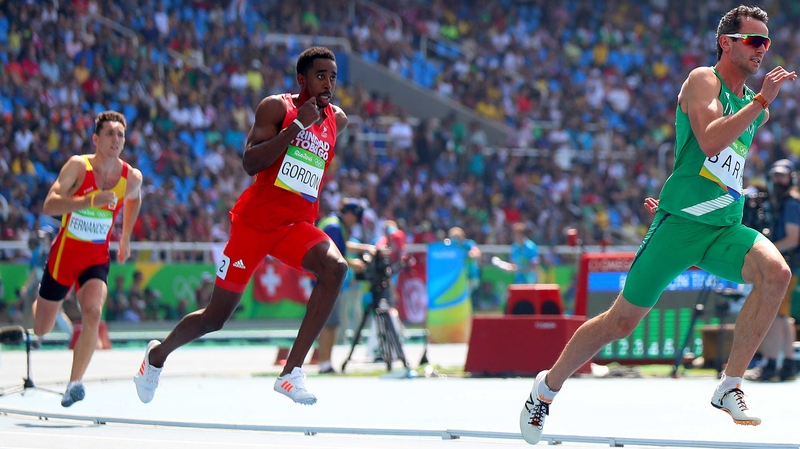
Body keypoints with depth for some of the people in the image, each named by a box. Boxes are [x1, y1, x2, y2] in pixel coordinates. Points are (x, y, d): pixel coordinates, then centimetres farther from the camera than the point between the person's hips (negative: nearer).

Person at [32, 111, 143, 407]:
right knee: (41, 329, 12)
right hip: (64, 252, -1)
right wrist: (90, 200, -37)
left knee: (92, 313, -29)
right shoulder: (78, 166, -15)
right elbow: (49, 205, -26)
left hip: (97, 258, 1)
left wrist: (125, 238, 22)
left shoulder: (132, 177, -6)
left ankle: (75, 382, -23)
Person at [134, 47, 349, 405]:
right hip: (255, 218, -4)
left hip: (297, 225, 4)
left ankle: (292, 373, -28)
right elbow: (249, 164, -19)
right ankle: (158, 354, 37)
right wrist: (296, 125, -23)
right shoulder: (277, 107, -6)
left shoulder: (337, 120, 11)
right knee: (216, 316, 4)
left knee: (335, 267, -30)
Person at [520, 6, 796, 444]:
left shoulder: (753, 106, 16)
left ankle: (729, 387, -18)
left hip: (725, 227, 6)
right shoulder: (703, 80, -5)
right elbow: (709, 141, -23)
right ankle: (547, 386, 21)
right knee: (622, 320, -1)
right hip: (680, 223, -6)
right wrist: (762, 101, -21)